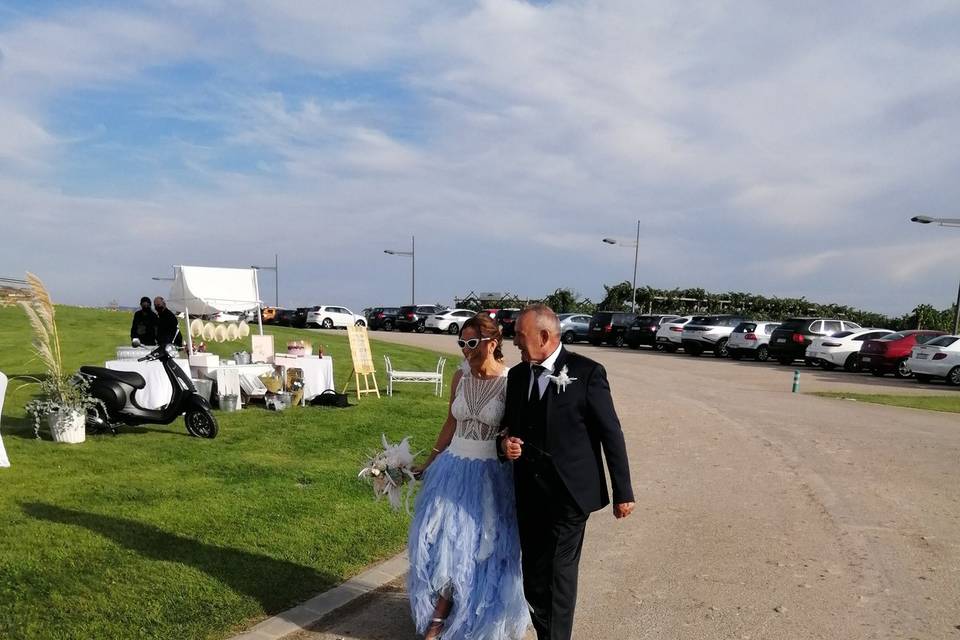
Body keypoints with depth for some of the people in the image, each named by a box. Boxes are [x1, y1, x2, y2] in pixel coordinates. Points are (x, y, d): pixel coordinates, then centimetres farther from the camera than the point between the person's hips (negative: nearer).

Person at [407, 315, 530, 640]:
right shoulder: (460, 377, 1)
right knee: (441, 538, 8)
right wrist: (430, 462, 13)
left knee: (481, 545, 8)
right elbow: (451, 423, 10)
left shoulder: (511, 382, -14)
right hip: (454, 467, 5)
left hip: (491, 474, -4)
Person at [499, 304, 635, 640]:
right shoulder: (517, 374, 7)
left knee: (559, 574, 0)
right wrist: (505, 443, -6)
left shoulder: (587, 372, -11)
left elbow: (611, 433, -8)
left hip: (569, 493, -6)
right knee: (533, 578, 14)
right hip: (529, 494, 6)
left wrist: (622, 492, -6)